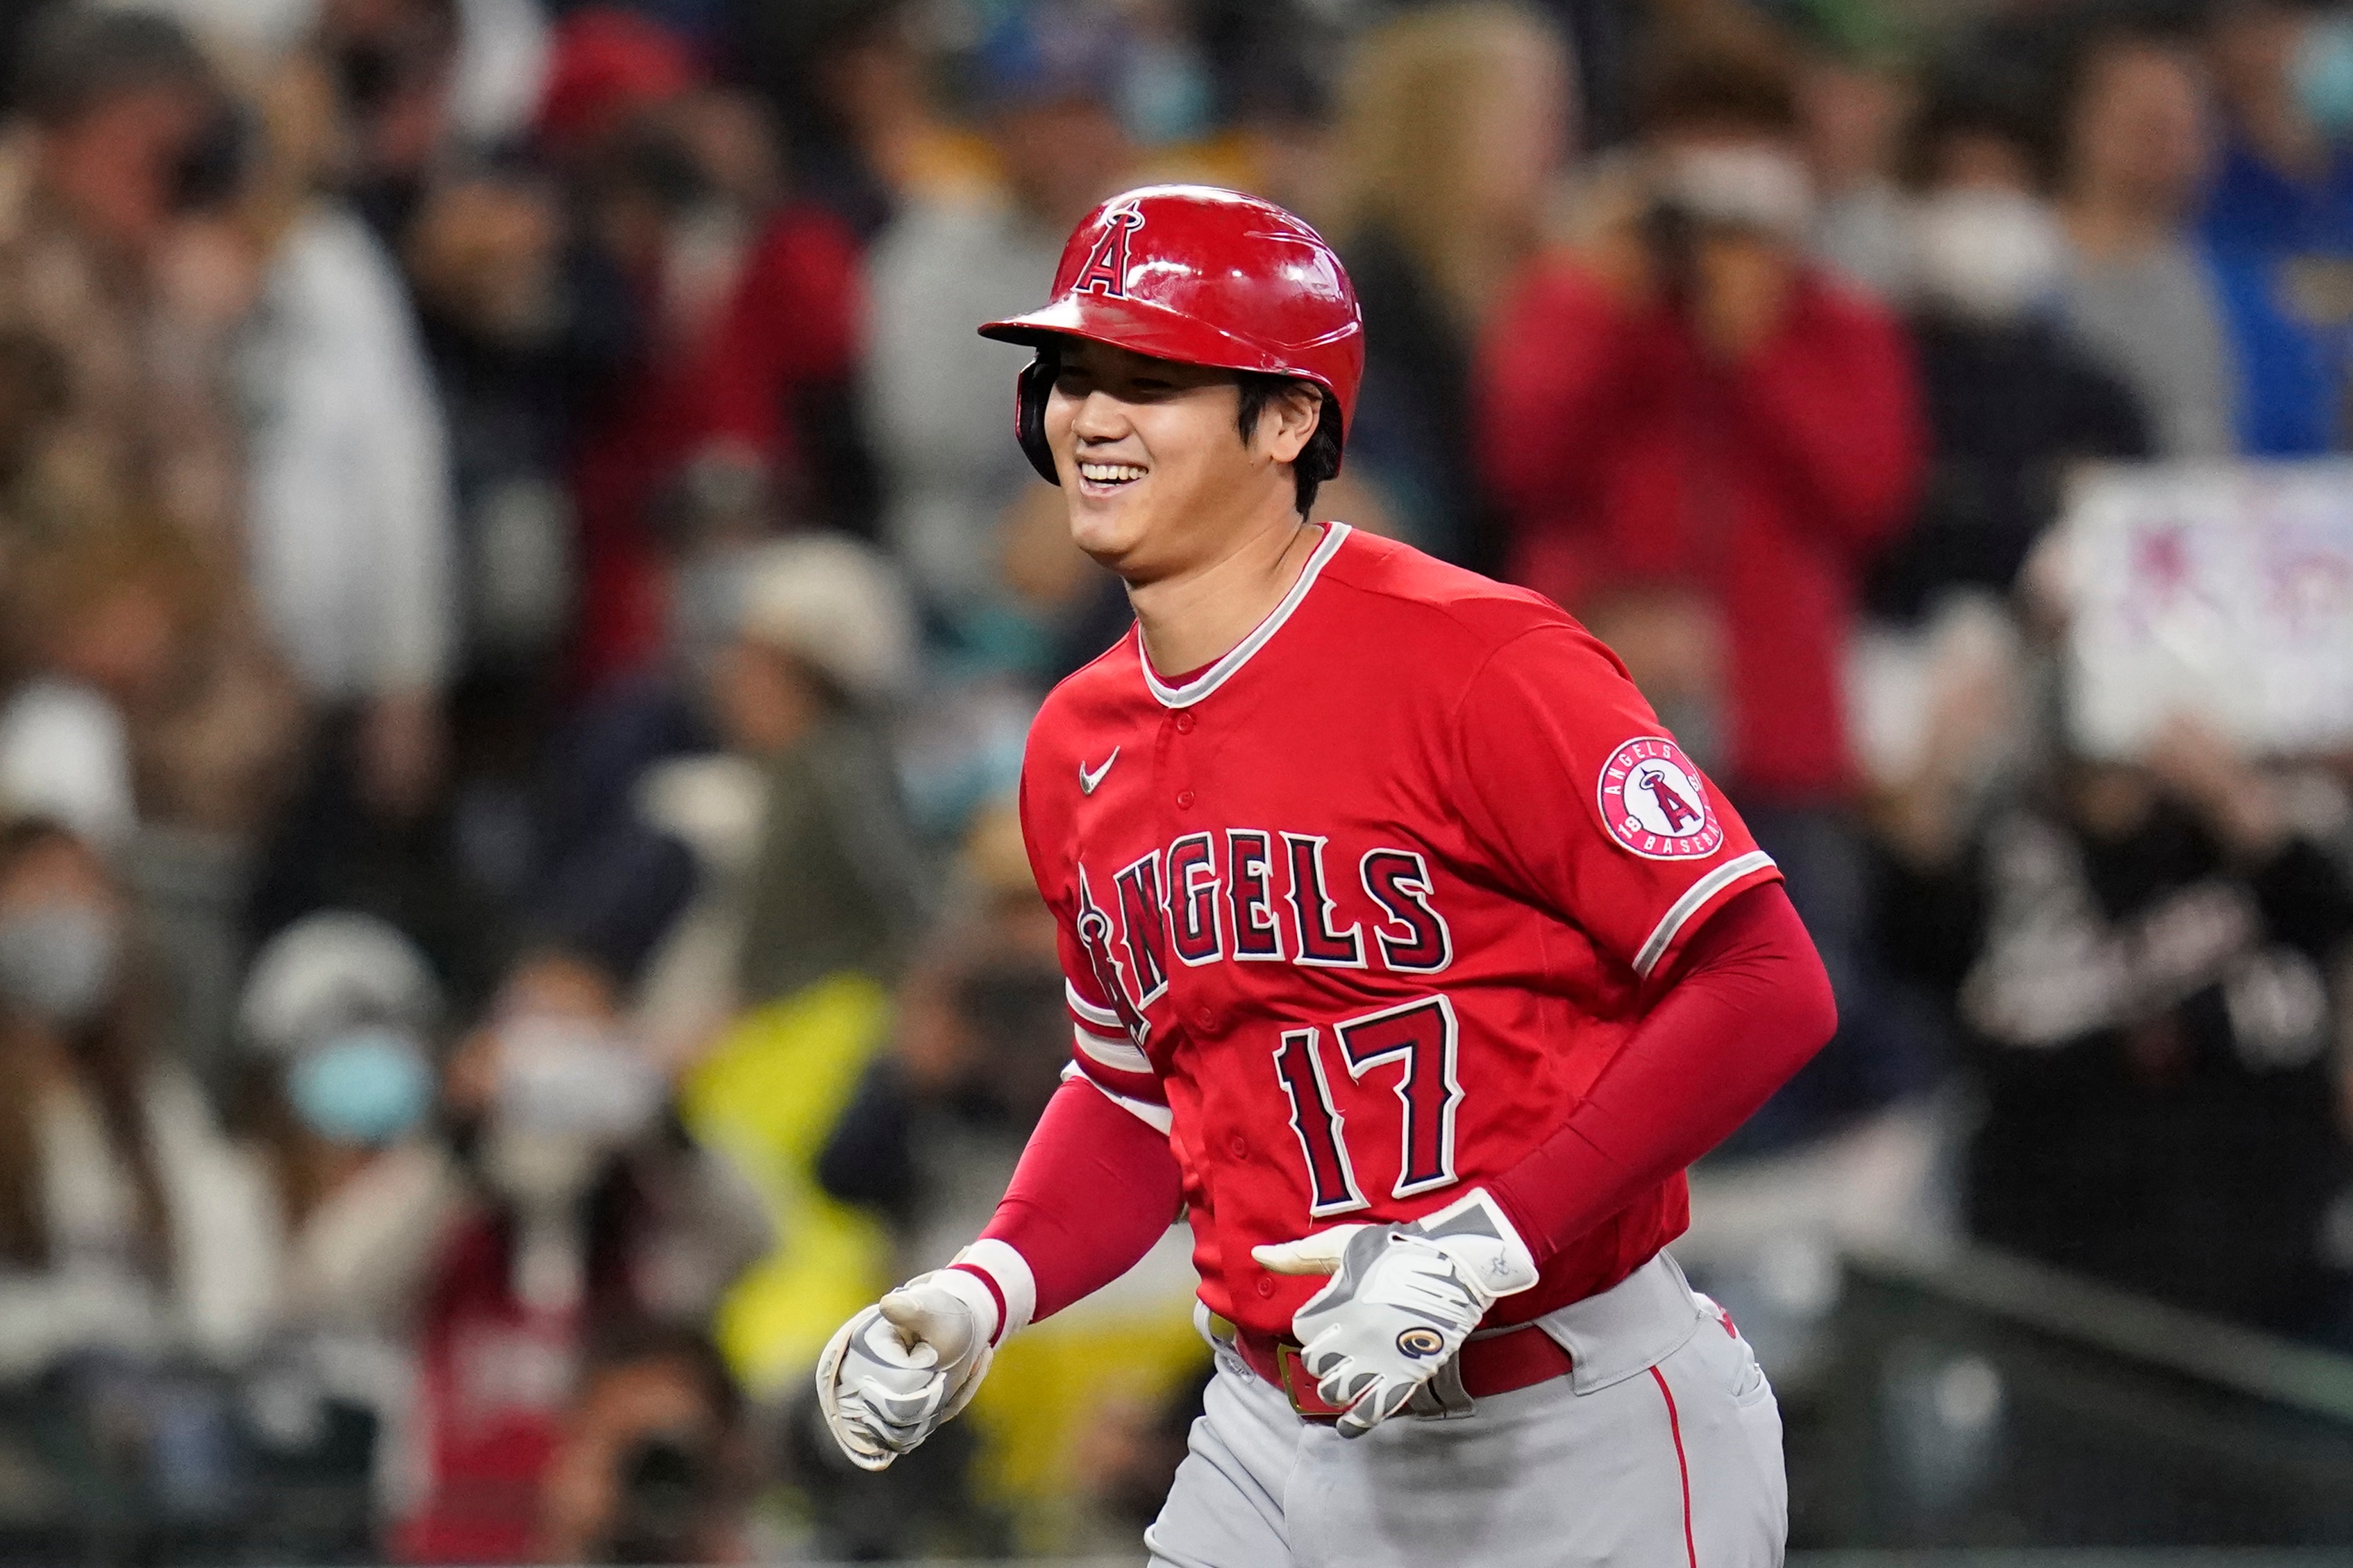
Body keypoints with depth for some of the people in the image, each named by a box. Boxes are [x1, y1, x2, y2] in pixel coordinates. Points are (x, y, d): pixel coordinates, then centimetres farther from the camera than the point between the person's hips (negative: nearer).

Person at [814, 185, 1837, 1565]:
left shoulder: (1475, 663, -14)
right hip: (1279, 1441, 6)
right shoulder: (1077, 751, 9)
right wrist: (985, 1292, 3)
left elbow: (1766, 985, -18)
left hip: (1577, 1449, -6)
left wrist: (1483, 1244, -24)